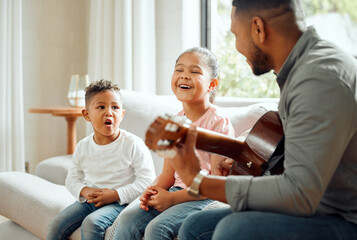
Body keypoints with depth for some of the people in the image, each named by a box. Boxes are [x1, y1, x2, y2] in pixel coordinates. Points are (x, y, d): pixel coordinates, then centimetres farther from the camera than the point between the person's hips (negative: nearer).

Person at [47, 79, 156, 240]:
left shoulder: (133, 144, -12)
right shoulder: (83, 146, 4)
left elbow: (147, 181, -14)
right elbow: (72, 179, 14)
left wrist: (115, 195, -20)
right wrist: (85, 191, -9)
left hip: (120, 202, -5)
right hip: (90, 201, 5)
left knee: (91, 223, -29)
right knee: (57, 224, -8)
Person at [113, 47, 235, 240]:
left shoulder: (218, 123, -12)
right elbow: (168, 174, 11)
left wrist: (173, 198, -19)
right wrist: (153, 189, -11)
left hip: (204, 197, -6)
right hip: (176, 191, 7)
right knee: (128, 218, -10)